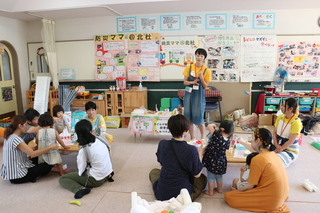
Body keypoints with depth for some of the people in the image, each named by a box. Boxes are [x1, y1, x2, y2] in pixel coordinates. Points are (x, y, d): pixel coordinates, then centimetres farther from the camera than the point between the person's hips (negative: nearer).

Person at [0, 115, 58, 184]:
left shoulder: (9, 137, 5)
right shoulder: (15, 139, -25)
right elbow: (32, 154, -27)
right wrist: (50, 148, -21)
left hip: (10, 172, 9)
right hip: (17, 176, -9)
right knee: (48, 165, -2)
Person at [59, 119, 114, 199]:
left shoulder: (84, 148, -20)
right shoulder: (102, 139, -5)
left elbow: (81, 169, -14)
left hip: (96, 180, -6)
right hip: (108, 173, 6)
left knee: (62, 179, 2)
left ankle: (81, 189, -20)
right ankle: (108, 175, 18)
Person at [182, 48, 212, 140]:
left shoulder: (206, 70, -3)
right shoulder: (189, 67, 2)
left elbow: (205, 86, -1)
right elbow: (185, 82, 3)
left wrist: (201, 78, -18)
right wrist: (192, 82, -17)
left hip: (199, 95, -2)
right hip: (189, 94, 3)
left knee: (199, 117, -1)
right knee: (188, 116, 5)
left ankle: (203, 137, 19)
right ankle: (192, 138, 19)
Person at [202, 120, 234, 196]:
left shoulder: (217, 135, -26)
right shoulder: (228, 141, -9)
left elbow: (209, 126, -24)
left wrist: (213, 125, -3)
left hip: (212, 161, -5)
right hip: (221, 162, 5)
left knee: (211, 177, 14)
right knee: (219, 177, 26)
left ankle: (210, 192, 27)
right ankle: (219, 189, 43)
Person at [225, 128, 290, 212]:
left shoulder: (257, 159, -23)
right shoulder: (272, 154, 1)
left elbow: (250, 186, -14)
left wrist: (237, 190, 4)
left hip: (271, 199, -9)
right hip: (281, 195, 9)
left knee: (228, 196, -6)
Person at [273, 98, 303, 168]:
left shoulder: (296, 122, -20)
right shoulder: (280, 117, -1)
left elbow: (290, 141, -20)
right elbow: (274, 132, 4)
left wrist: (279, 150, -18)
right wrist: (276, 145, -11)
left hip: (290, 151, -6)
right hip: (278, 146, 6)